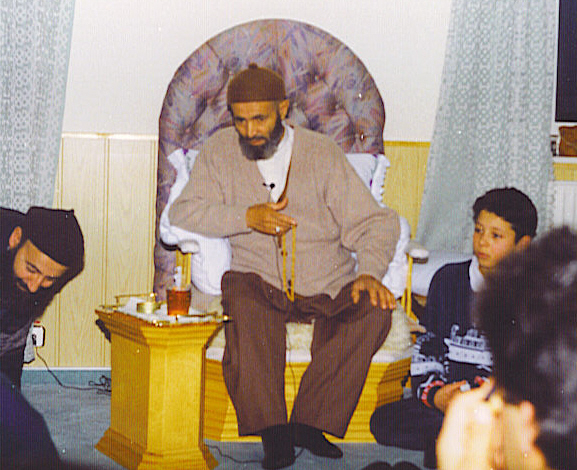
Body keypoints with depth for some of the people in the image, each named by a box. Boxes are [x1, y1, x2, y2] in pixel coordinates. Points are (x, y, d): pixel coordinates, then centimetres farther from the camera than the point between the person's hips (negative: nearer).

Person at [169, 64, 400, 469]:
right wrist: (247, 217, -12)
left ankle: (309, 422, -25)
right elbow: (184, 212, 2)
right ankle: (272, 430, -31)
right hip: (260, 281, 0)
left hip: (329, 286, 1)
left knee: (375, 311, -28)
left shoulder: (321, 152, 4)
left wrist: (369, 272, -16)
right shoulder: (221, 150, 7)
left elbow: (373, 222, 3)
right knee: (242, 297, -35)